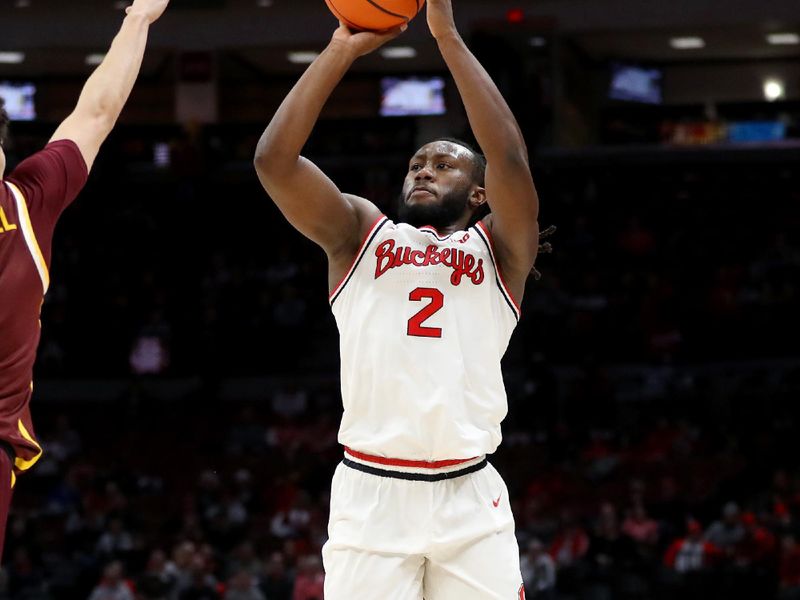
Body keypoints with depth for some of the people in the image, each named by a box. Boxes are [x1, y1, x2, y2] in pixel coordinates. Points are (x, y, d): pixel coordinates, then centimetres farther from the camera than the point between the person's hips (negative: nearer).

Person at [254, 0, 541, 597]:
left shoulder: (499, 250, 10)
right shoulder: (361, 233, 14)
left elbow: (511, 159, -9)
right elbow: (275, 159, 1)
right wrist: (343, 49, -2)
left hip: (469, 498, 0)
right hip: (371, 495, 0)